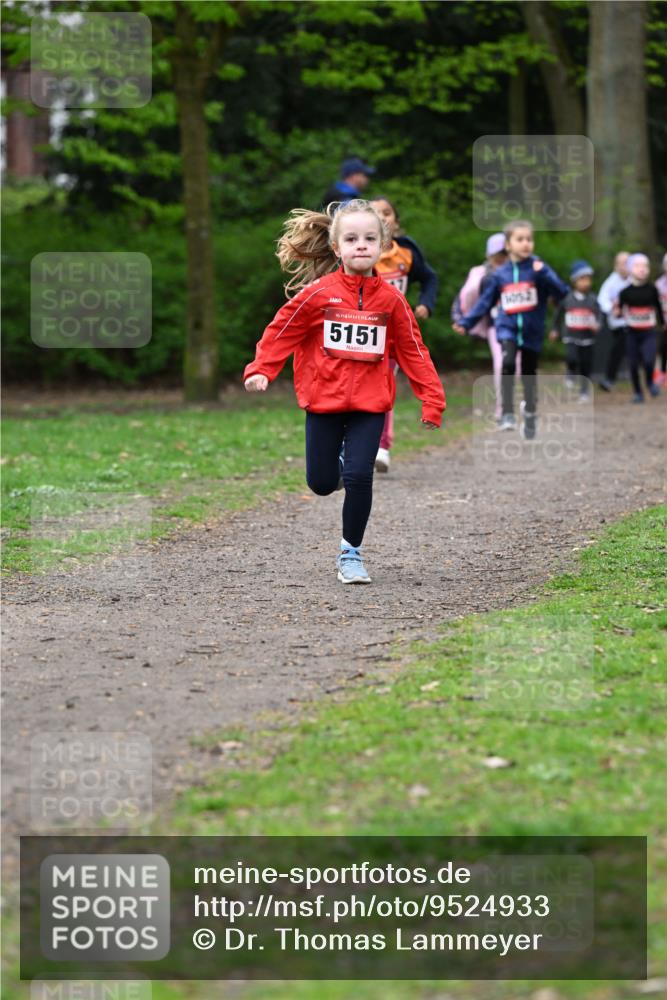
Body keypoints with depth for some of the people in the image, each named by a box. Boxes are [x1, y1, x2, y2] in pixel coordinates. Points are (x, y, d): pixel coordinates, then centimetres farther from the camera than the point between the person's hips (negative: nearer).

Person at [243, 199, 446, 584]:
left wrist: (432, 398, 2)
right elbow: (283, 331, -2)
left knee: (359, 477, -13)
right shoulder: (318, 293, -8)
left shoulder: (391, 299, -2)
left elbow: (413, 350, 4)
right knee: (321, 483, 6)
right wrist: (260, 371, -13)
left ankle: (351, 553, 5)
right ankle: (339, 461, 44)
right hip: (323, 400, 0)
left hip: (369, 404, 0)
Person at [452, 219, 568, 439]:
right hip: (508, 327, 0)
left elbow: (562, 292, -14)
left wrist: (543, 274, -29)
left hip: (532, 330, 0)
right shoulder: (500, 274, 2)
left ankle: (530, 415, 36)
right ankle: (507, 414, -24)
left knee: (529, 374, 12)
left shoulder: (538, 269, -5)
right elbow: (485, 302, 11)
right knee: (508, 363, -27)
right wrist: (466, 322, 3)